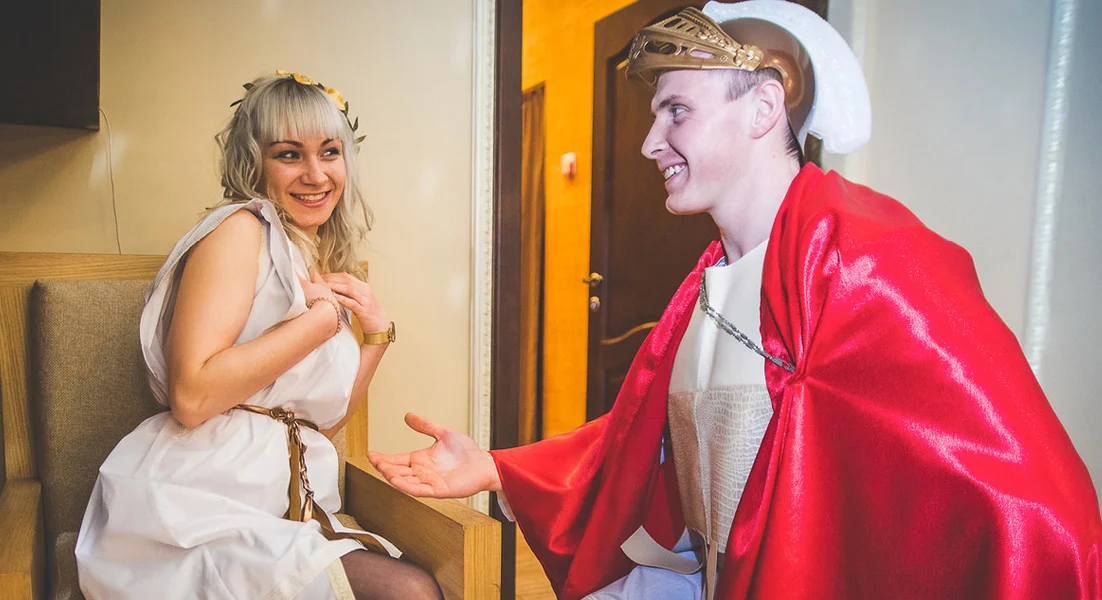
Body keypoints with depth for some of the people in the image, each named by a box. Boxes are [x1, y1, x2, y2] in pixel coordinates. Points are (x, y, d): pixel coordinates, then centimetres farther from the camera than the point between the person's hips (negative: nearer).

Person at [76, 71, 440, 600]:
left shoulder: (328, 271, 16)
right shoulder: (241, 229, -7)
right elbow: (192, 396, -20)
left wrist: (377, 332, 6)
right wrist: (324, 316, -14)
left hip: (286, 508, 7)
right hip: (201, 507, -6)